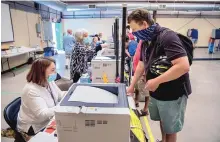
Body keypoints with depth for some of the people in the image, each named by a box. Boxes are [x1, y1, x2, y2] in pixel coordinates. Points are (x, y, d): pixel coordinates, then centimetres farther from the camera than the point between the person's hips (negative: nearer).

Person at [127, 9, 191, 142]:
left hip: (173, 94, -7)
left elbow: (184, 66, -32)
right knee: (162, 121, 27)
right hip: (155, 92, 8)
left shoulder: (167, 36, -23)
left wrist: (156, 81, -26)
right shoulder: (146, 41, 3)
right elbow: (142, 65, 11)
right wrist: (132, 85, 10)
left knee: (170, 128, 14)